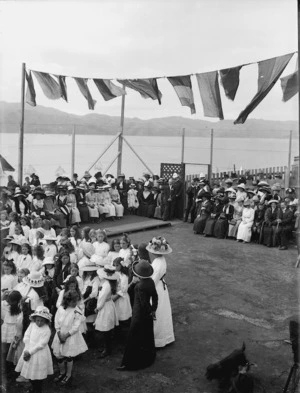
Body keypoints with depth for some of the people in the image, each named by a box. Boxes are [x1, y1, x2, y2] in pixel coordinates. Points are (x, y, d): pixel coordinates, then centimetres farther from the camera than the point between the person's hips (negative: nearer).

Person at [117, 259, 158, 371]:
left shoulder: (140, 286, -29)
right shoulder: (151, 282, -6)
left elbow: (143, 303, -25)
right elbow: (155, 297, 2)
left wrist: (150, 313, -9)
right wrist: (153, 310, 8)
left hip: (139, 315, -8)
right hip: (147, 314, 8)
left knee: (133, 340, 4)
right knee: (148, 336, 23)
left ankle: (128, 363, 13)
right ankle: (149, 358, 40)